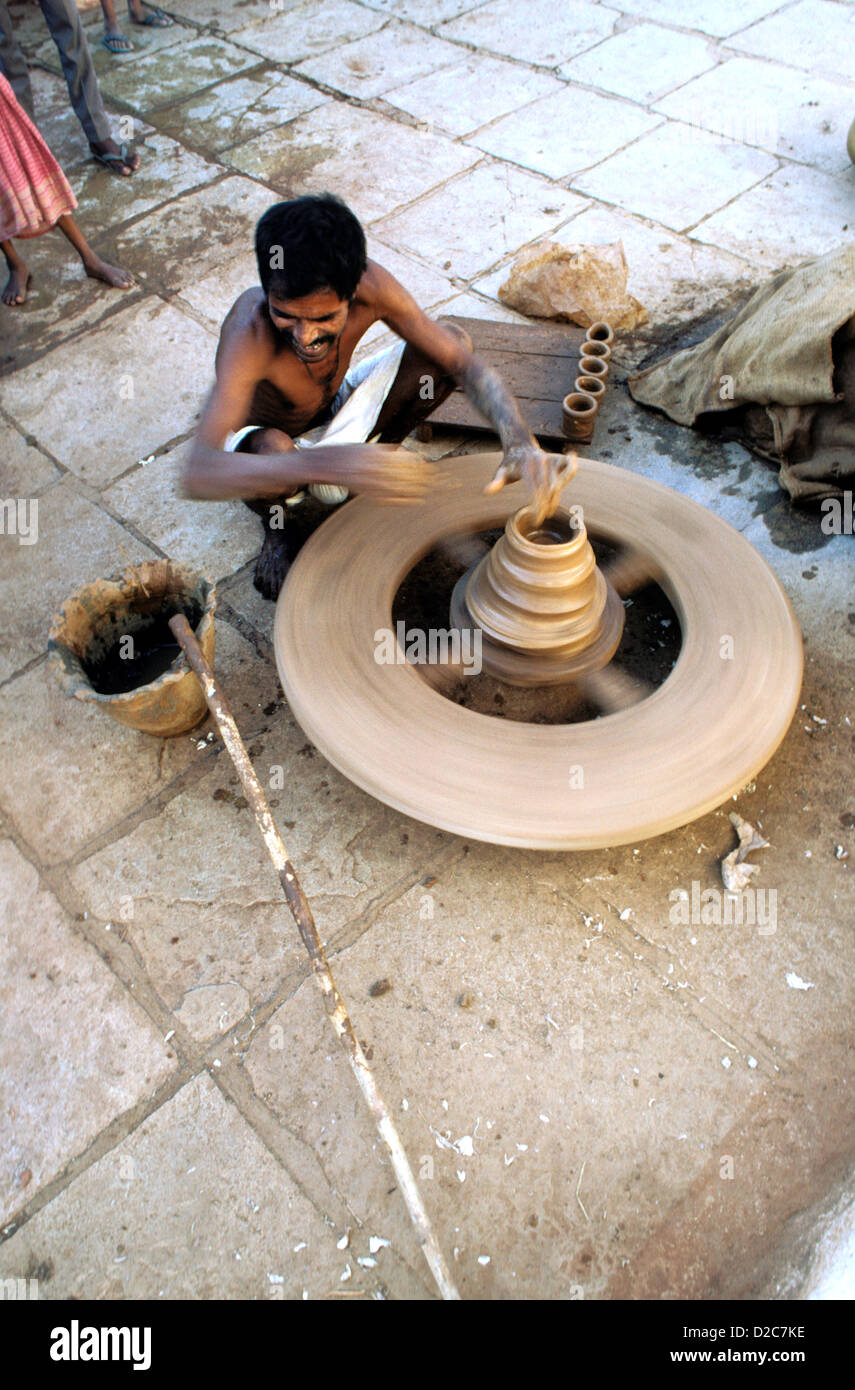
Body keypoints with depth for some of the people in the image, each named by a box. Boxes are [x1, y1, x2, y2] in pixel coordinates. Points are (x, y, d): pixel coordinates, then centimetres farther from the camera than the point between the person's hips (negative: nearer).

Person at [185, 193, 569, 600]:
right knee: (274, 449, -43)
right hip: (256, 444, -3)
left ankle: (375, 456, 11)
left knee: (451, 339, -14)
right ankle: (275, 524, -4)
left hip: (334, 415, 4)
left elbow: (464, 362, -25)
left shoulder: (369, 285, -29)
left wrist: (520, 443, -44)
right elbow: (198, 473, -54)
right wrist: (325, 464, -70)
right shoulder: (249, 334, -40)